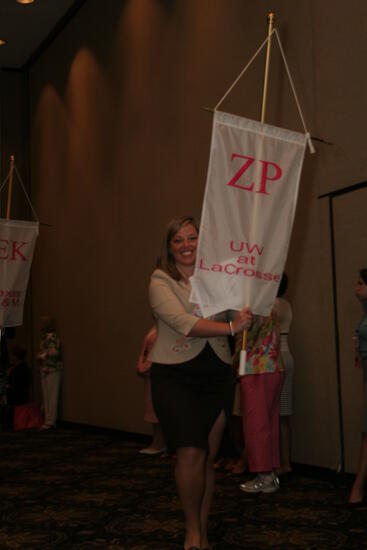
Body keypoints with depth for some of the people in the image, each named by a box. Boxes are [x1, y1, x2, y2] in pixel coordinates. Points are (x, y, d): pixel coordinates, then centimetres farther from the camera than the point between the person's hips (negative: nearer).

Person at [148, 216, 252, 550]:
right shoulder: (161, 281, -4)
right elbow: (183, 323, -19)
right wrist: (230, 327, -26)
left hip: (217, 375, 4)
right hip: (175, 375, -3)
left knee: (209, 456, 8)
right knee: (191, 454, -9)